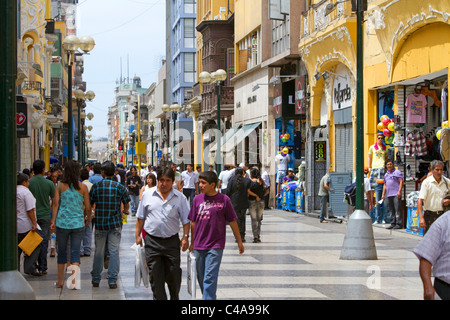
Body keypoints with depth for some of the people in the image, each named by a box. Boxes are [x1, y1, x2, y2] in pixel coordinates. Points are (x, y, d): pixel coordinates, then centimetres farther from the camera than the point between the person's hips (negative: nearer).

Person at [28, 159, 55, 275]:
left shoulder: (28, 183, -5)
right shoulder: (49, 183, -6)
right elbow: (54, 200, 1)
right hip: (45, 216, -1)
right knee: (43, 242, 3)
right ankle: (43, 268, 3)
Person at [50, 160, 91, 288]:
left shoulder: (60, 186, -1)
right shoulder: (82, 187, -2)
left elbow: (56, 204, -5)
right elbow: (87, 207, 3)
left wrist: (53, 221, -3)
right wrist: (88, 219, 19)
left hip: (62, 222, 1)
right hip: (78, 223, -1)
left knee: (61, 252, 13)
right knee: (75, 252, 3)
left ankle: (60, 281, 21)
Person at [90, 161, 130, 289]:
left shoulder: (96, 186, -3)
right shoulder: (120, 187, -4)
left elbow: (89, 204, 4)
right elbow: (126, 205, 5)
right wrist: (124, 211, 27)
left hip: (100, 223, 1)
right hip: (115, 223, -1)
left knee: (99, 251, 11)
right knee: (114, 251, 3)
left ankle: (96, 279, 19)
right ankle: (112, 280, 0)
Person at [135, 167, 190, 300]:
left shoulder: (180, 197, 1)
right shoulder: (147, 195, 4)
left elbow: (186, 220, 4)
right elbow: (141, 217, 12)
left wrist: (185, 236, -4)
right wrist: (137, 235, 10)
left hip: (172, 241, -1)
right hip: (152, 241, 1)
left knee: (173, 274, 5)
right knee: (155, 275, 2)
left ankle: (174, 298, 25)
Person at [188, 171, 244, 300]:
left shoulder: (224, 200, -5)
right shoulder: (197, 199, 3)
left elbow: (232, 221, 3)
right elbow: (193, 222, 12)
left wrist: (239, 241, 8)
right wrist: (192, 242, 17)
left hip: (215, 246, -4)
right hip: (199, 246, 4)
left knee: (210, 279, -10)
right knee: (201, 278, 13)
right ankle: (210, 298, 32)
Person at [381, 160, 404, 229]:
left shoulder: (397, 172, 0)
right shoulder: (386, 174, 22)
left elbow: (401, 181, -8)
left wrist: (399, 191, -17)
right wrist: (383, 194, 18)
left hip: (396, 195, -7)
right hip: (388, 195, 7)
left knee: (397, 210, -10)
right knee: (391, 210, 8)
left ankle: (398, 224, -11)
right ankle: (393, 224, 11)